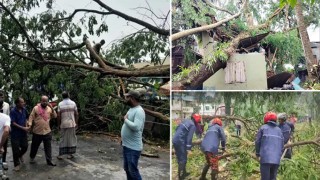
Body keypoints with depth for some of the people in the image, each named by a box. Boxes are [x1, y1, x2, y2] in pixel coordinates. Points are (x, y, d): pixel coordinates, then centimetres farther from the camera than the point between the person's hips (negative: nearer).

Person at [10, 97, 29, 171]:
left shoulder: (24, 109, 0)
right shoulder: (13, 111, -17)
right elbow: (13, 123, -18)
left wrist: (26, 127, 0)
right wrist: (23, 128, -20)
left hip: (23, 132, 5)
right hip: (15, 133, -5)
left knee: (25, 146, 10)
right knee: (16, 149, 1)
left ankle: (20, 155, 43)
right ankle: (17, 164, 14)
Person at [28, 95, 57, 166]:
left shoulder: (49, 108, 4)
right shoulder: (36, 108, -4)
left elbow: (54, 116, -2)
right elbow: (31, 117, -4)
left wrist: (52, 108, -14)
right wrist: (29, 124, -17)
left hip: (47, 132, 2)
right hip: (37, 132, -1)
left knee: (48, 147, 3)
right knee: (35, 146, 15)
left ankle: (49, 161, 8)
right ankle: (32, 158, 37)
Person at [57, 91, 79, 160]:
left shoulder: (60, 104, -2)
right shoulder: (73, 103, -2)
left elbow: (58, 116, -4)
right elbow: (76, 114, -2)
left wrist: (59, 124, 6)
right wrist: (76, 123, 7)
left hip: (63, 124, 1)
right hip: (72, 124, -1)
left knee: (63, 139, 8)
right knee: (72, 139, 8)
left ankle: (60, 154, 9)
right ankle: (70, 154, 11)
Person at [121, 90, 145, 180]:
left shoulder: (139, 111, -20)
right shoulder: (132, 109, 11)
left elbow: (136, 127, -32)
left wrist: (126, 119, -18)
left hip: (133, 148, -10)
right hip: (126, 146, 10)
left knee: (133, 170, -3)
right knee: (127, 169, 19)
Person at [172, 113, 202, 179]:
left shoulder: (185, 121, 15)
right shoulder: (192, 125, -9)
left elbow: (177, 129, 21)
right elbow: (189, 137, -16)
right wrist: (188, 148, -15)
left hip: (175, 140, 9)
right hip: (180, 142, -9)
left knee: (179, 158, 18)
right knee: (183, 159, 1)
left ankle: (183, 173, 31)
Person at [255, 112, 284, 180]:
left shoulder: (263, 128, 2)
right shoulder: (279, 130, 12)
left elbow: (257, 142, 0)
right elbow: (282, 145, 13)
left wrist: (257, 153, 14)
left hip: (265, 158, -4)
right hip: (276, 159, 4)